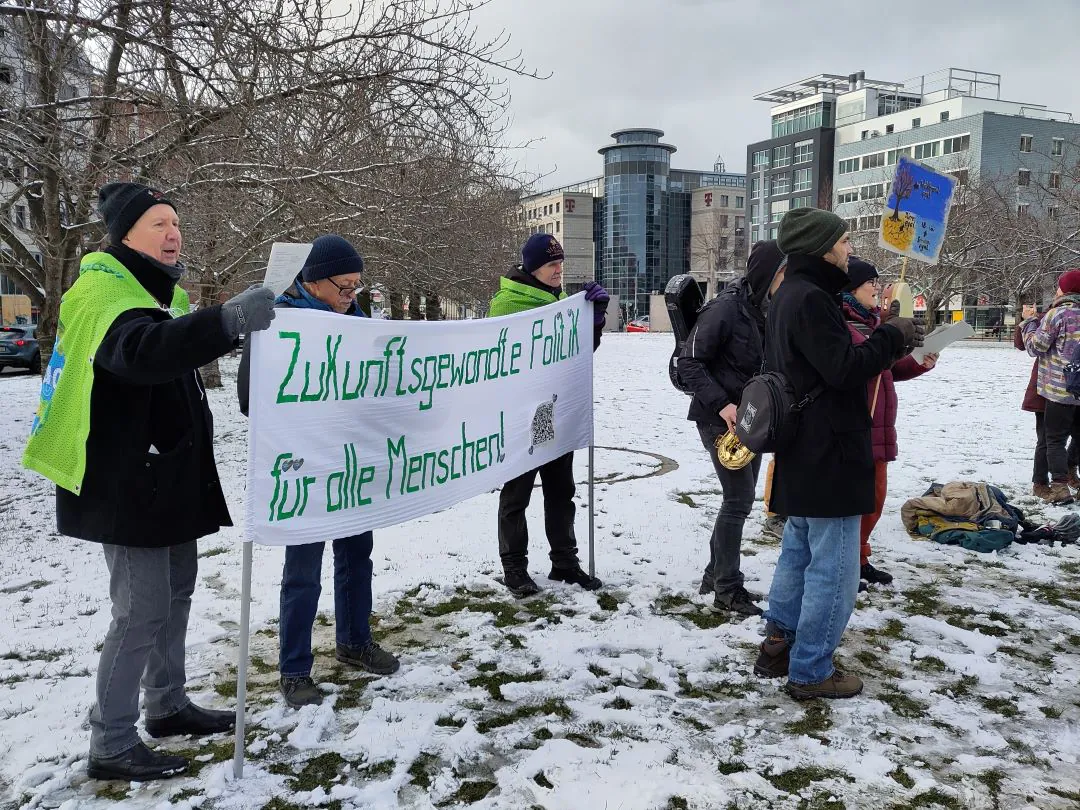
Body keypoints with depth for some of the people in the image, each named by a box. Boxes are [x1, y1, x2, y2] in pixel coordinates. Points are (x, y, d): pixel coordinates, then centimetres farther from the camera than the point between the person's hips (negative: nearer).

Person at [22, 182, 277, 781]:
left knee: (175, 591, 17)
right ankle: (110, 745, 7)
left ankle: (168, 705, 31)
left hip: (168, 477, 10)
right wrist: (226, 319, -59)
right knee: (142, 609, -6)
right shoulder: (106, 293, -19)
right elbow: (143, 350, -43)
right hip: (127, 484, -10)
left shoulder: (158, 291, 13)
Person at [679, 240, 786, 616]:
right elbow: (689, 362, -18)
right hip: (720, 418, -8)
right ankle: (728, 590, 1)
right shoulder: (725, 308, -16)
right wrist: (720, 404, -24)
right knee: (740, 499, -9)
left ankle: (714, 575, 23)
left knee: (739, 498, 11)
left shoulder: (767, 311, 9)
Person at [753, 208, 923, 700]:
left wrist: (881, 345, 9)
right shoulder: (811, 298, -18)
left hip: (799, 456, 11)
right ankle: (811, 673, 11)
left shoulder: (788, 296, 14)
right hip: (829, 456, -11)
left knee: (798, 554, 20)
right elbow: (843, 368, -22)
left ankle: (777, 647, 29)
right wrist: (892, 337, -9)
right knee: (834, 569, 0)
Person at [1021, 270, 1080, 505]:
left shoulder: (1057, 314, -12)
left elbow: (1035, 346, -9)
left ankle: (1060, 487, -4)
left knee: (1055, 439, 1)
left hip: (1060, 389, -6)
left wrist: (1029, 324, 6)